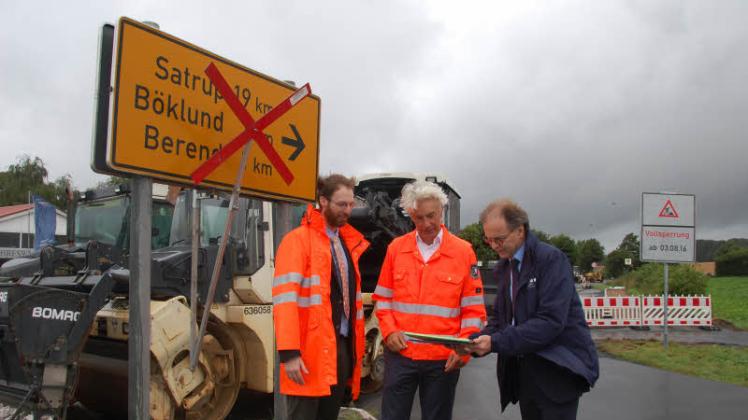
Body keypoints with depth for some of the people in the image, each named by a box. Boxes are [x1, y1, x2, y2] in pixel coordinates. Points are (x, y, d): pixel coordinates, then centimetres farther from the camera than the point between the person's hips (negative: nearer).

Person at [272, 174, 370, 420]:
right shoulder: (298, 239, -10)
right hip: (311, 350, -7)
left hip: (343, 346, 7)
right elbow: (285, 298, -18)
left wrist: (355, 344, 13)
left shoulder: (348, 242, 14)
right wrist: (289, 352, -24)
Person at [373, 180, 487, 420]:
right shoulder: (396, 248, 3)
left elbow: (474, 309, -1)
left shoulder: (463, 251, -3)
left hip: (444, 359, -1)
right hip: (400, 355, 1)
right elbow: (383, 298, 10)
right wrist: (389, 331, -5)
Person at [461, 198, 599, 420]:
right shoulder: (504, 267, 8)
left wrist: (497, 342, -27)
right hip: (523, 368, 7)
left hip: (557, 368, -7)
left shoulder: (551, 259, -15)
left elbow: (551, 321, -24)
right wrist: (478, 341, -9)